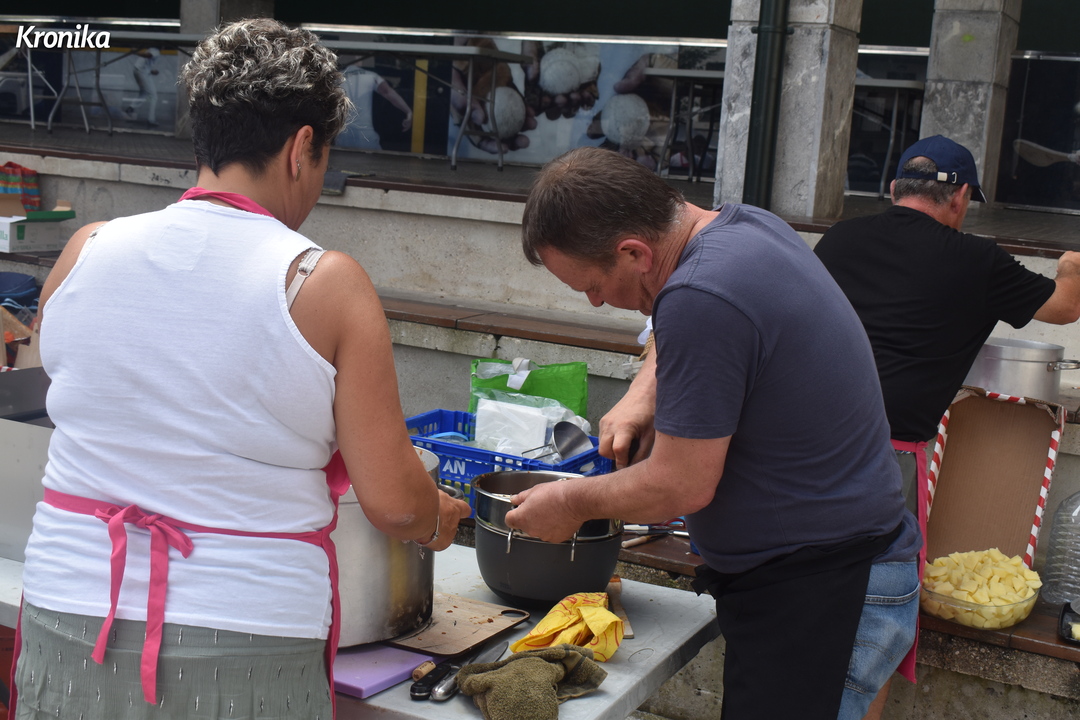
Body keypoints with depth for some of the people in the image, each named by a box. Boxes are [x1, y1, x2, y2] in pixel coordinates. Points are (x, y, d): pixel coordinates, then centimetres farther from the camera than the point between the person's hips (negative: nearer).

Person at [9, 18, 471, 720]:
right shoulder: (326, 285, -13)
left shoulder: (83, 252, -2)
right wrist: (438, 518, 10)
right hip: (247, 648, -3)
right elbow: (394, 503, -13)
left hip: (69, 624, 4)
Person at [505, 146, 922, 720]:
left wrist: (571, 503, -5)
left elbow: (682, 486, -20)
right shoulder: (745, 224, 4)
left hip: (816, 602, -10)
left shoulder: (700, 297, -27)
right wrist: (644, 391, 9)